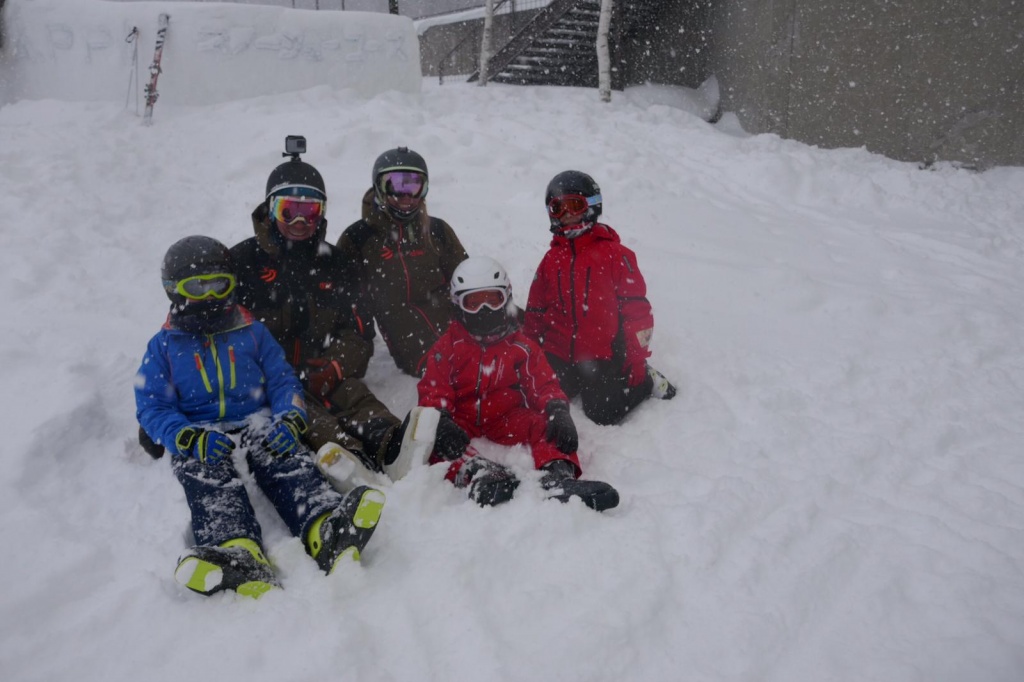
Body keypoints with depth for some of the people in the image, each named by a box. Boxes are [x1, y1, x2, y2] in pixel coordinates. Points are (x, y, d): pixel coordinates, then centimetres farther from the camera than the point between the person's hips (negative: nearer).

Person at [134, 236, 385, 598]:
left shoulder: (252, 332, 21)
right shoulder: (163, 347, 16)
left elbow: (283, 380, 15)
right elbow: (152, 408, 6)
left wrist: (289, 419, -9)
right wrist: (193, 439, -15)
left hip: (258, 425, 1)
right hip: (198, 437, -1)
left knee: (290, 461, -32)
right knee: (210, 477, -36)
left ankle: (329, 531, -60)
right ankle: (239, 555, -63)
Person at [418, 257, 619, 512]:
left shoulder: (521, 346, 16)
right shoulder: (447, 347, 13)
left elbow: (544, 383, 8)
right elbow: (433, 389, 4)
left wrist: (558, 411, -15)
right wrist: (440, 420, -19)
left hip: (509, 422, 1)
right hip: (462, 422, -1)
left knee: (546, 427, -28)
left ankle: (558, 475, -52)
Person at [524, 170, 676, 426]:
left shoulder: (613, 253, -4)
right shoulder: (551, 259, 11)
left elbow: (636, 307, -6)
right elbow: (535, 311, 15)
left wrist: (636, 359, -9)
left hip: (603, 357, -4)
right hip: (558, 356, 5)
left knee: (602, 414, -11)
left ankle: (645, 380, 15)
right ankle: (580, 383, 21)